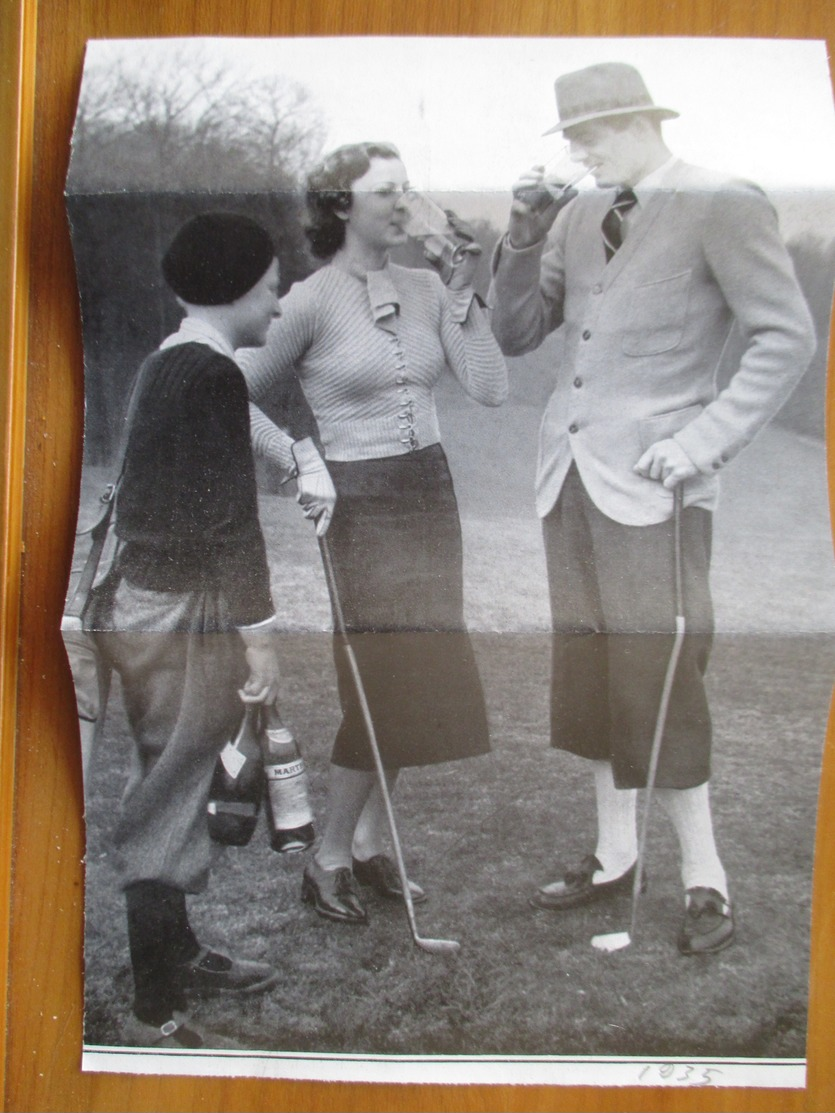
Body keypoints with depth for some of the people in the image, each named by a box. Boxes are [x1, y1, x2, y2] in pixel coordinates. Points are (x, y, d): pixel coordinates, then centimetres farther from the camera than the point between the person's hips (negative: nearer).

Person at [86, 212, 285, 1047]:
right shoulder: (214, 376, -17)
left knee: (173, 787, 20)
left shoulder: (164, 367, 13)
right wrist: (257, 629, -17)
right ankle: (155, 1016, 11)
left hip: (144, 598, 10)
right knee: (168, 803, -2)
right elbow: (228, 517, -20)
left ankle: (177, 954, 37)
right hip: (183, 619, -10)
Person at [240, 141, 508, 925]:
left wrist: (464, 295, -7)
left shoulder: (425, 288, 6)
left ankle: (371, 844, 24)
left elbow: (490, 388, -3)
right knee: (381, 683, -7)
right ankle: (330, 859, 11)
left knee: (415, 680, 8)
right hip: (359, 503, -6)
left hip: (430, 494, 6)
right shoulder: (311, 301, -8)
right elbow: (240, 400, -1)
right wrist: (303, 461, -10)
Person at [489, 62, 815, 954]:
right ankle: (614, 855, 26)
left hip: (649, 481, -6)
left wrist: (707, 438, -18)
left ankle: (704, 880, 11)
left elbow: (787, 338, -9)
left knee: (656, 680, -6)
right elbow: (515, 335, 12)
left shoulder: (723, 207, -5)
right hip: (571, 477, 6)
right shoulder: (578, 214, 12)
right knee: (588, 673, 11)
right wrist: (524, 236, -1)